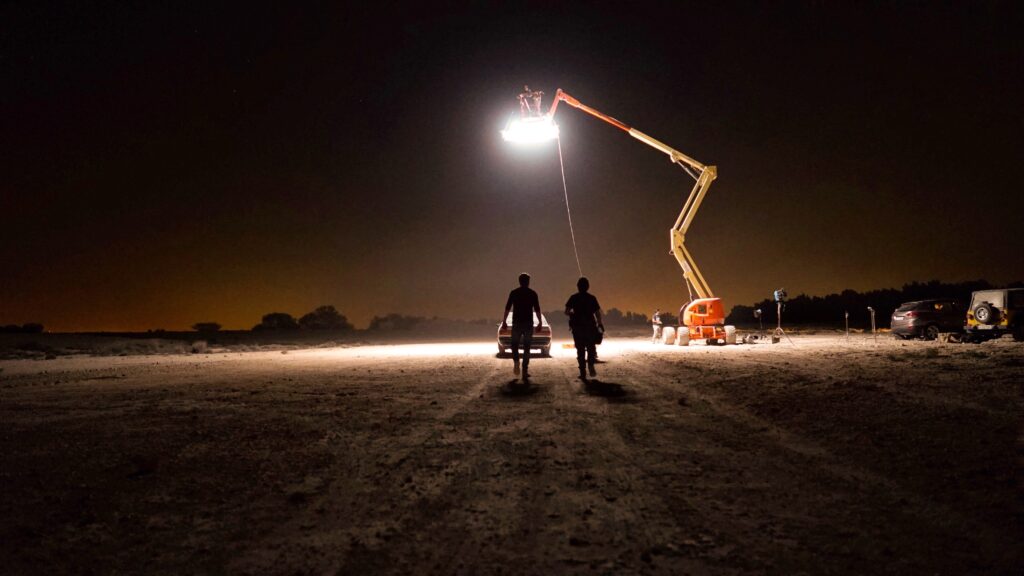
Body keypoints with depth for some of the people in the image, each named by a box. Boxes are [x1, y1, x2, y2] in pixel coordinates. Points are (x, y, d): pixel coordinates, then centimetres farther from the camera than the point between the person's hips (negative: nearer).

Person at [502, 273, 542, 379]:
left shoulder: (513, 293, 1)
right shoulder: (533, 294, 1)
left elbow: (507, 308, -2)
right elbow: (537, 310, -2)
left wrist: (504, 321, 3)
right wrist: (540, 323, 5)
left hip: (516, 323, 0)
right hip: (528, 324, 0)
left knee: (514, 345, 14)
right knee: (527, 347, 7)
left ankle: (516, 362, -12)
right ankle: (525, 371, 3)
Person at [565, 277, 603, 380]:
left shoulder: (573, 298, -2)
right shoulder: (591, 298, -3)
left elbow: (566, 311, -6)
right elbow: (597, 313, -7)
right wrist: (600, 324, 2)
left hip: (577, 327, 1)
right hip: (590, 326, 0)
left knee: (580, 350, 8)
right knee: (591, 348, 14)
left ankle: (583, 373, 3)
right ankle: (591, 365, -10)